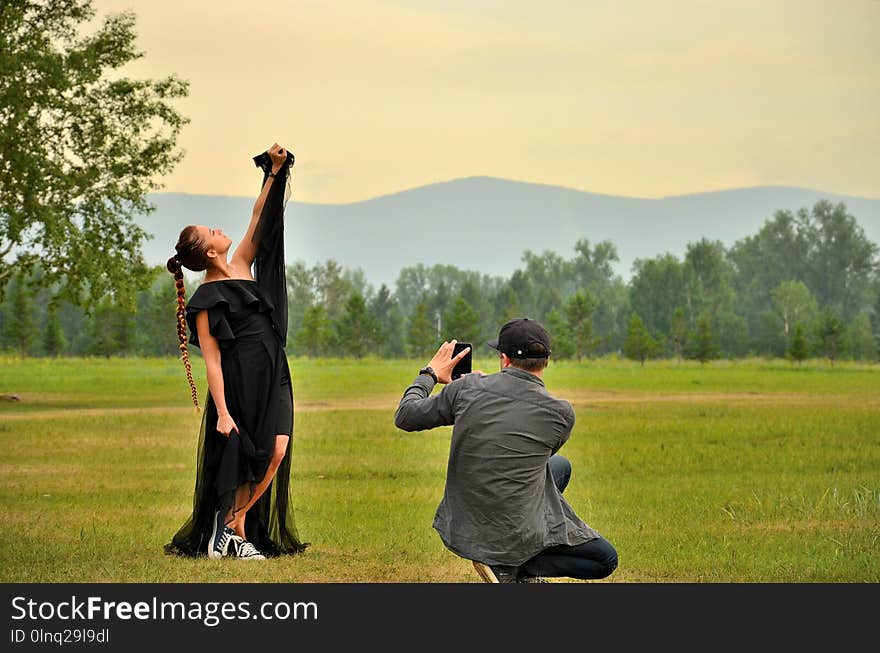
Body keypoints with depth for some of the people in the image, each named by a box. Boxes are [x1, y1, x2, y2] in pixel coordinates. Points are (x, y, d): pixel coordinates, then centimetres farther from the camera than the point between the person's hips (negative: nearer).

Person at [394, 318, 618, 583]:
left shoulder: (467, 388, -10)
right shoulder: (562, 414, -12)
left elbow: (405, 417, 1)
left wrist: (429, 375, 21)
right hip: (517, 536, -5)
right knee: (605, 560, 15)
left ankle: (508, 564, 18)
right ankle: (512, 568, -1)